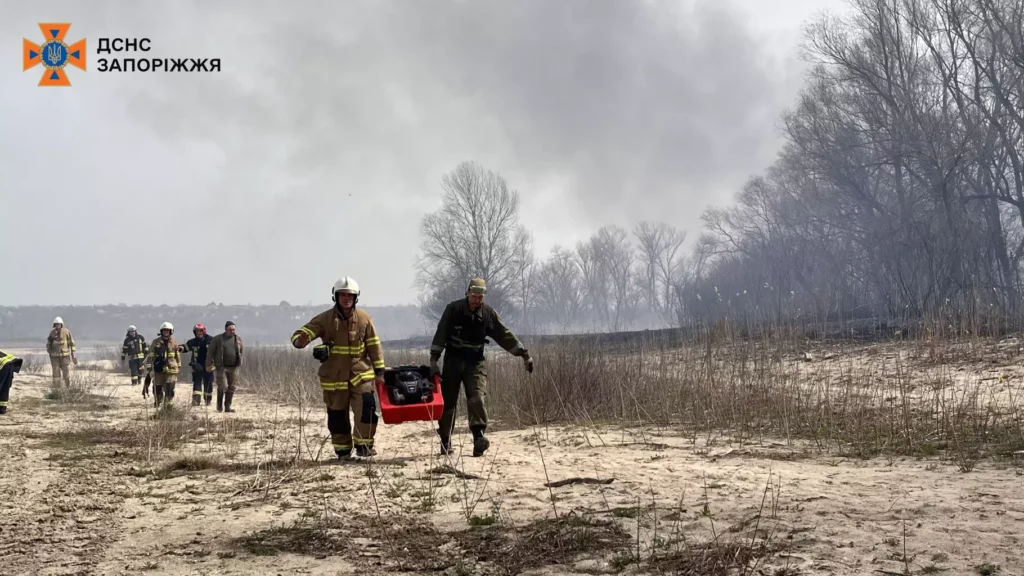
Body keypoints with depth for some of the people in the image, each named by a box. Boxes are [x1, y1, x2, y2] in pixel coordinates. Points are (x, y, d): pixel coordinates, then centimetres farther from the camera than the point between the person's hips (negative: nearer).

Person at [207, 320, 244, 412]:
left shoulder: (238, 339, 6)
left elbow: (242, 350, 19)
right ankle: (219, 405, 12)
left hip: (233, 367, 4)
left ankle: (227, 406, 13)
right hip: (221, 367, -4)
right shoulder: (218, 339, -5)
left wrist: (239, 362, 13)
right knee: (223, 386, -10)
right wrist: (209, 365, -7)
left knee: (231, 387, 5)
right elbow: (210, 352, -3)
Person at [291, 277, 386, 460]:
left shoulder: (364, 318, 1)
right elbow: (301, 333, -12)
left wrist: (379, 370, 3)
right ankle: (343, 451, 21)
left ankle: (363, 445, 2)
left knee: (367, 408, -13)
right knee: (337, 415, 7)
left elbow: (374, 345, 5)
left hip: (361, 374, 0)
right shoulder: (325, 319, -5)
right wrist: (300, 339, -37)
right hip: (334, 376, 0)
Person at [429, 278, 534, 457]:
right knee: (448, 401, 4)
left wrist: (524, 354, 0)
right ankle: (445, 441, 19)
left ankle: (479, 438, -27)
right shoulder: (453, 309, -8)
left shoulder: (488, 312, -1)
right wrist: (434, 359, -14)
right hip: (453, 360, -1)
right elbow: (440, 335, -8)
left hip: (476, 362, 1)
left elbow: (504, 335, 3)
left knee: (477, 398, -17)